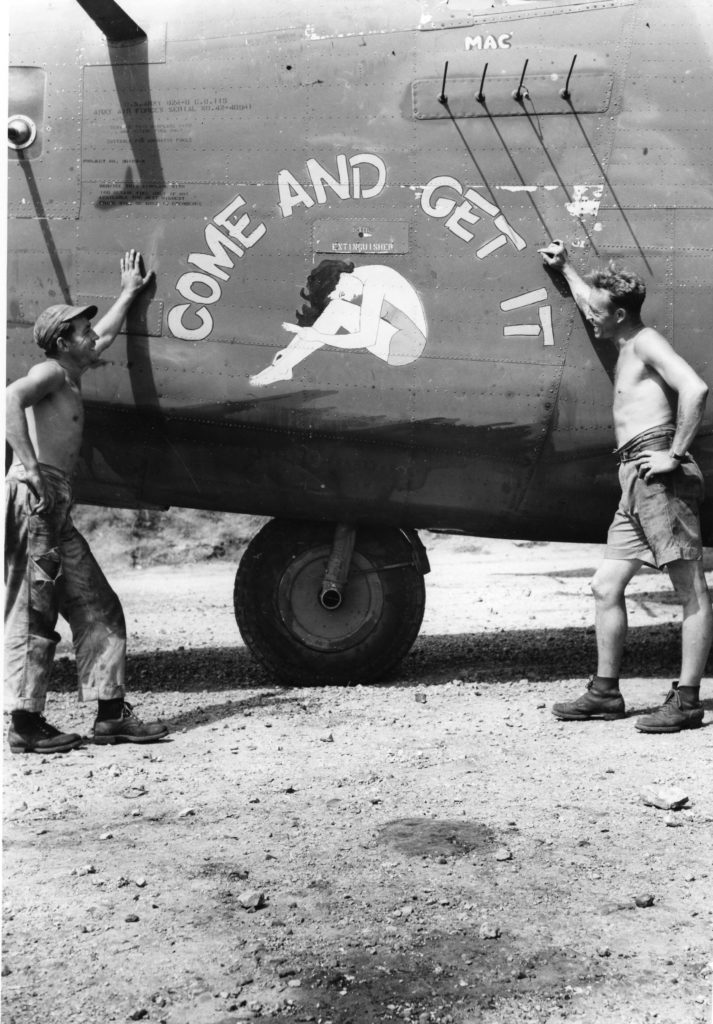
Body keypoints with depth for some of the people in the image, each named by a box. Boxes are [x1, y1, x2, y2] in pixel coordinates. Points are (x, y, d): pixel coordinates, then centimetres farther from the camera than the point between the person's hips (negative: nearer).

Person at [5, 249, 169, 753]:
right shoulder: (50, 372, -4)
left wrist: (130, 292, 51)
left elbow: (105, 334, 41)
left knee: (98, 610, 7)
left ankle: (111, 715, 10)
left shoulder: (71, 376, 24)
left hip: (55, 508, 10)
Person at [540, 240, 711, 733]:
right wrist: (565, 268, 51)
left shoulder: (647, 342, -5)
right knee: (606, 587, 10)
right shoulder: (626, 345, 22)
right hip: (636, 481, 10)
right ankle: (605, 692, 17)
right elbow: (594, 307, 44)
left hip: (658, 475, -10)